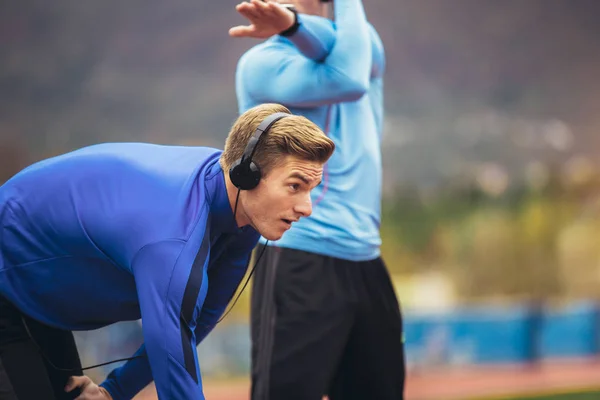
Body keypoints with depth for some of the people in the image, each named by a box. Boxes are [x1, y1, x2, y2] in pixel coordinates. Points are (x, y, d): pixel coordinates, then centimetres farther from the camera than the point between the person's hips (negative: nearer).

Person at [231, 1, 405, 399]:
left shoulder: (366, 42, 15)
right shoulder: (261, 62, -3)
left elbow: (349, 48, -11)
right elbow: (348, 80, -18)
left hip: (367, 265, 6)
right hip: (300, 265, -6)